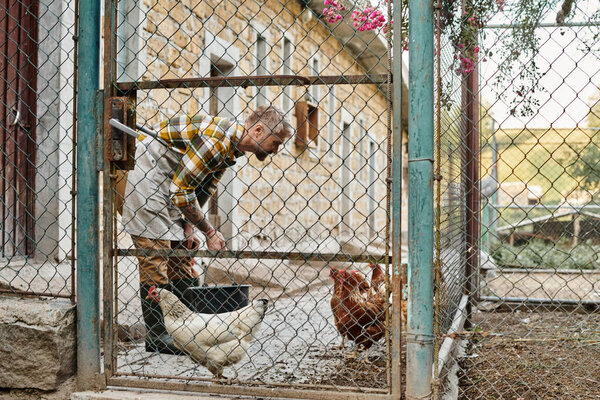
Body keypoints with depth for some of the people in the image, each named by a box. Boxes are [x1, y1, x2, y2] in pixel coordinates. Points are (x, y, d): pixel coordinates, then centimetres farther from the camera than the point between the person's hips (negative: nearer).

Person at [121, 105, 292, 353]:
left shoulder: (232, 147, 2)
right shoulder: (216, 139, -29)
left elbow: (202, 190, 7)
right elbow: (181, 192, -28)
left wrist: (188, 228, -3)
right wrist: (209, 231, -19)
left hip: (173, 187, 10)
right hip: (147, 176, -10)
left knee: (182, 258, 10)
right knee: (154, 260, -9)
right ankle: (156, 337, -3)